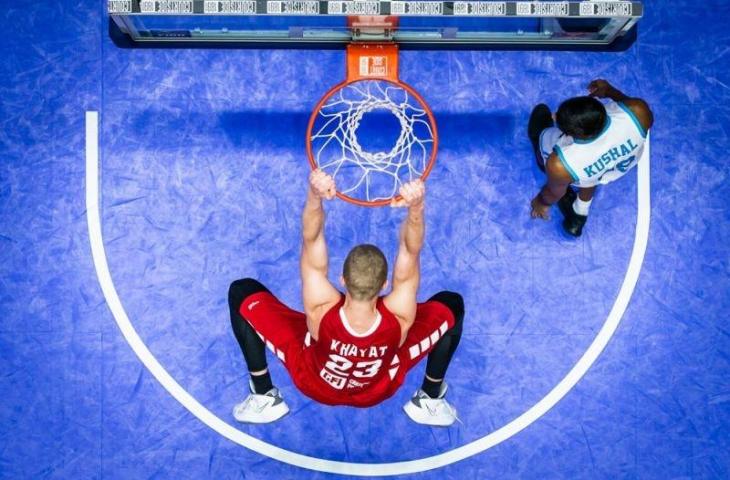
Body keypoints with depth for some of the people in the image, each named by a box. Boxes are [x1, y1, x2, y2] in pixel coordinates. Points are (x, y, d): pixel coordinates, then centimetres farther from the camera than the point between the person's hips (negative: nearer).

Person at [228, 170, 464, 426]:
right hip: (381, 391, 1)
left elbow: (311, 239, -44)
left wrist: (314, 196, -60)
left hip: (314, 386, 0)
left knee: (241, 293, -2)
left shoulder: (321, 312, -43)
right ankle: (429, 401, 20)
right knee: (452, 305, 1)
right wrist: (416, 206, -58)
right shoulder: (398, 320, -41)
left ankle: (264, 399, 11)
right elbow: (410, 250, -41)